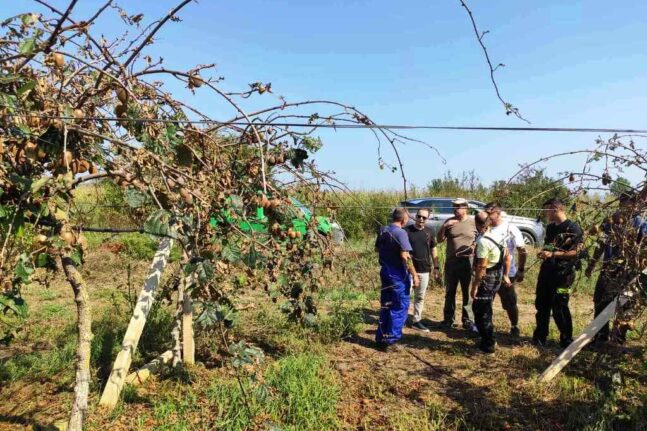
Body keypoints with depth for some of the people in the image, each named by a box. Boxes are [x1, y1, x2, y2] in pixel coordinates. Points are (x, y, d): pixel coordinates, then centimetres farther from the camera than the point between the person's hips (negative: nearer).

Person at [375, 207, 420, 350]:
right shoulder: (401, 233, -17)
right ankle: (391, 338, 5)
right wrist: (414, 275, -20)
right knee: (400, 307, 3)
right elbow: (405, 256, -24)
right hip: (398, 274, -7)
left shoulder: (382, 231, 5)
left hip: (385, 271, 8)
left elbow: (377, 249, 19)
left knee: (385, 305, 16)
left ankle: (381, 337, 22)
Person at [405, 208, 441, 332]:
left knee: (420, 297, 12)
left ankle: (416, 321, 23)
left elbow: (433, 250, 13)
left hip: (424, 270, 4)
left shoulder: (429, 232, 6)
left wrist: (436, 267, 9)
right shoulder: (406, 230, -7)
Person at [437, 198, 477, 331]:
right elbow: (439, 240, 2)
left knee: (468, 293, 5)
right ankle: (448, 319, 22)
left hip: (468, 262, -2)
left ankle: (468, 321, 16)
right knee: (449, 292, 11)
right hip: (451, 261, 2)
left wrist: (474, 247, -14)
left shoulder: (473, 223, -1)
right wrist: (444, 227, -12)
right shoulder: (449, 222, 3)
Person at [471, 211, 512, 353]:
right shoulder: (497, 236, 6)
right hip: (496, 278, 9)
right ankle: (488, 339, 34)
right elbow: (507, 256, 14)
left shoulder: (483, 241, -22)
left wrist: (474, 286, -17)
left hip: (487, 279, -9)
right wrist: (505, 275, 23)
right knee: (478, 308, 23)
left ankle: (488, 345, 14)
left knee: (482, 312, 4)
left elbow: (481, 267, -23)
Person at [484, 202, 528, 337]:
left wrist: (521, 270, -8)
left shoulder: (510, 229, -10)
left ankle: (515, 327, 30)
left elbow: (522, 251, -7)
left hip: (506, 274, -4)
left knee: (510, 304, 10)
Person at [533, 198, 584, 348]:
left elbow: (575, 252, -16)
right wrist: (543, 253, 2)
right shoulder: (550, 227, 13)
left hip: (563, 273, -7)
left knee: (559, 308, -2)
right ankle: (540, 337, 25)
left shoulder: (573, 228, -9)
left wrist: (552, 254, -20)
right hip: (546, 271, 7)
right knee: (541, 305, 12)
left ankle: (566, 340, 15)